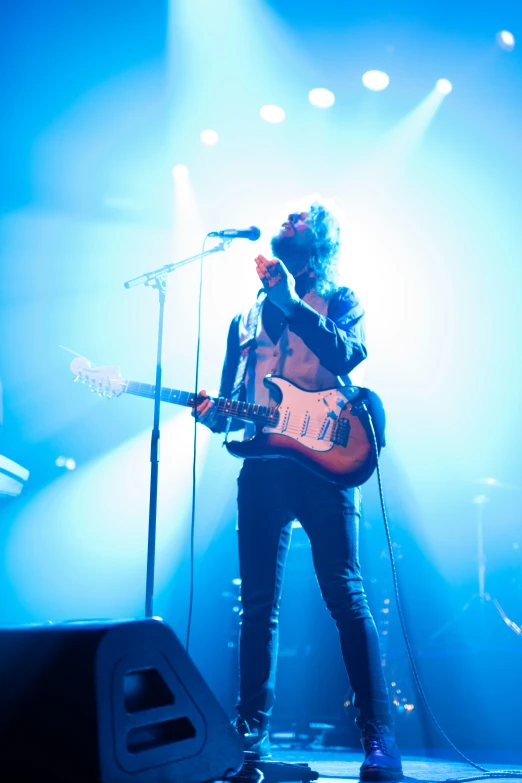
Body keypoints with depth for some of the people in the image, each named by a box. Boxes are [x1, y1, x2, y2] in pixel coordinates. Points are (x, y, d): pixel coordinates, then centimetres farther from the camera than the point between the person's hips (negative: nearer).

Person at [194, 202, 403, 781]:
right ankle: (251, 732, 12)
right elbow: (229, 400, 19)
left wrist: (290, 301, -15)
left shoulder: (339, 300, 12)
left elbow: (349, 354, -11)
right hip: (261, 467, 4)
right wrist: (214, 413, -5)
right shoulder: (246, 318, 22)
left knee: (345, 597, -9)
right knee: (258, 604, 4)